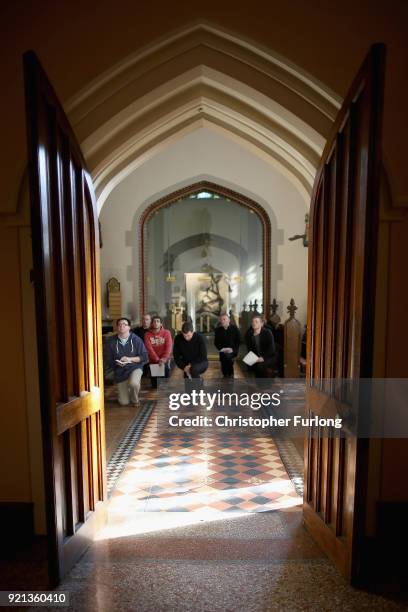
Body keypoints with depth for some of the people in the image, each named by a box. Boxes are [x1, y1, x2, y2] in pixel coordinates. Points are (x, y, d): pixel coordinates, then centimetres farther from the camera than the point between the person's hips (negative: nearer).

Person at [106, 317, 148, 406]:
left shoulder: (136, 339, -9)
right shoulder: (112, 341, -4)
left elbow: (144, 357, -9)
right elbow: (109, 360, 2)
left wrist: (130, 359, -21)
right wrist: (117, 363, -18)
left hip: (135, 367, -2)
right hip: (120, 371, 2)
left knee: (134, 384, -36)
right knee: (123, 403, 0)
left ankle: (135, 400, 0)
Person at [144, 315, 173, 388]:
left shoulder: (166, 333, -2)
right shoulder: (147, 334, -3)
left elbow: (169, 347, -10)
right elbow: (149, 348, -11)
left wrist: (163, 359, -23)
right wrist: (157, 359, -20)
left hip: (164, 361, 0)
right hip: (153, 361, 0)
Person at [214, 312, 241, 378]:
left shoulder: (235, 328, -1)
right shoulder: (218, 330, 4)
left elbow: (238, 340, 0)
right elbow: (216, 342, 8)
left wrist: (232, 349, -13)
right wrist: (221, 349, -10)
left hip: (232, 350, -2)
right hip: (223, 351, 2)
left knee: (228, 356, -31)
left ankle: (231, 375, -10)